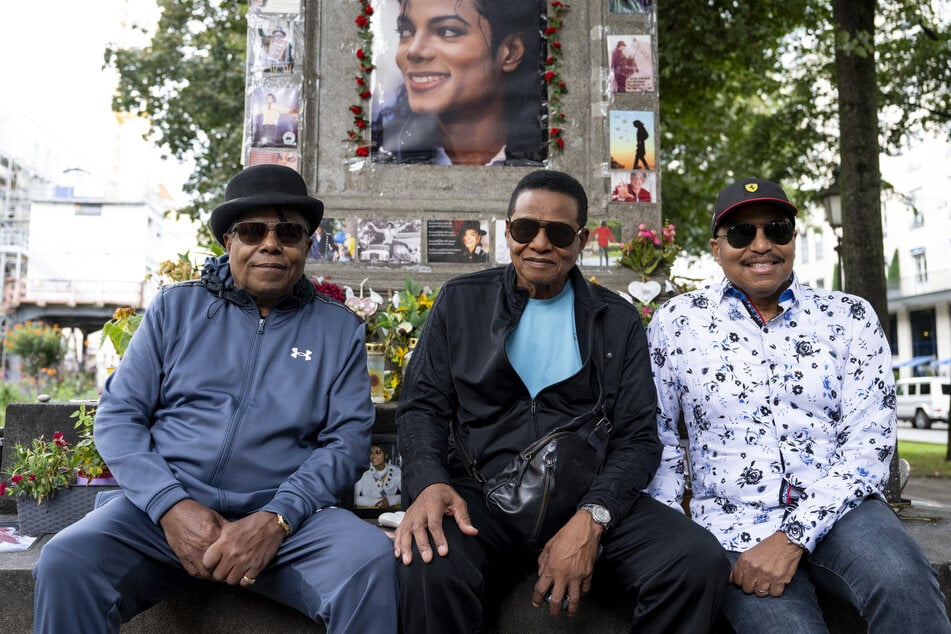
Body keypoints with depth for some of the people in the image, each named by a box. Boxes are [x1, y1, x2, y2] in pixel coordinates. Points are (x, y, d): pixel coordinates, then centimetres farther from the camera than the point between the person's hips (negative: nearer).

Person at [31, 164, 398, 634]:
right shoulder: (176, 307, 10)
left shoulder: (339, 329, 7)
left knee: (371, 561, -27)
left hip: (283, 514, -1)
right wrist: (172, 505, -11)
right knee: (63, 562, -25)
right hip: (164, 508, 1)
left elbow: (348, 438, 0)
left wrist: (275, 521, -15)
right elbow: (117, 415, 6)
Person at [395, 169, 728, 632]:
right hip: (481, 496, -1)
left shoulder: (618, 320, 10)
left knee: (700, 562, -24)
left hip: (590, 501, 2)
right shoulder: (461, 301, 10)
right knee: (430, 569, -34)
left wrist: (592, 518, -15)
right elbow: (422, 406, 7)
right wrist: (429, 482, -15)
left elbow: (637, 438, 4)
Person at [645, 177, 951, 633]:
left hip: (836, 509, 1)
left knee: (902, 581, -30)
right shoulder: (676, 322, 3)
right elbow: (658, 437, 7)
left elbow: (870, 441, -3)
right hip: (735, 524, -1)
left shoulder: (849, 317, 4)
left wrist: (794, 535, -15)